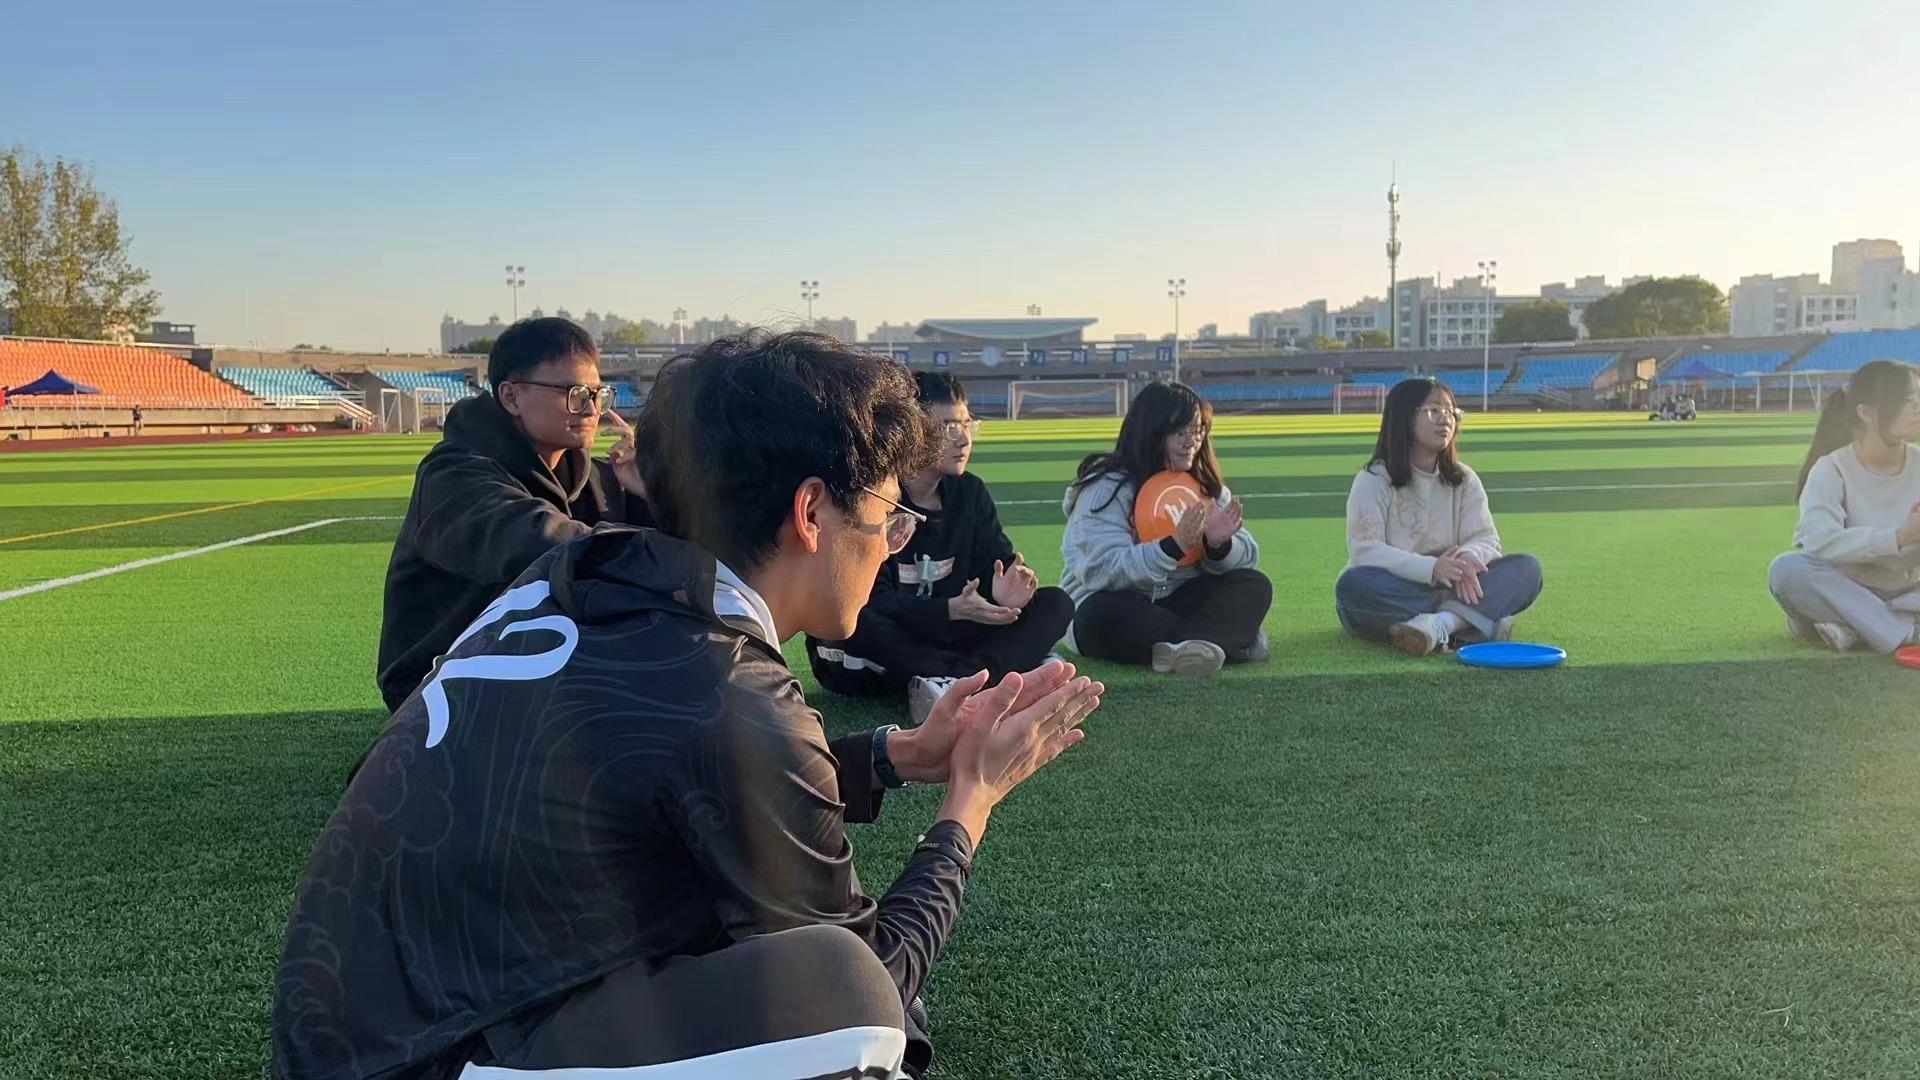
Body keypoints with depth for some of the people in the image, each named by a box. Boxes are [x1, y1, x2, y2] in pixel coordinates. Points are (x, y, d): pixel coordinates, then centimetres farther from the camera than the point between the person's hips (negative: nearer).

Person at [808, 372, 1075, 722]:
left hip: (940, 640, 6)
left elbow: (998, 563, -1)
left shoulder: (970, 492, 4)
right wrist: (952, 609, -34)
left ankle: (951, 682, -36)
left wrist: (1006, 592, -26)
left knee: (1056, 604, -10)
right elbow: (870, 600, -23)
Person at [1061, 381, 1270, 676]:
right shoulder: (1106, 489, -12)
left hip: (1178, 604, 5)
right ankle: (1230, 640, -32)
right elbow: (1103, 570, -24)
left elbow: (1247, 558, 2)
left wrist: (1219, 545, -22)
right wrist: (1173, 546, -35)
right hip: (1116, 607, -5)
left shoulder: (1206, 486, 6)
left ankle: (1190, 646, -43)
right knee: (1105, 613, -38)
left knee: (1255, 586, -15)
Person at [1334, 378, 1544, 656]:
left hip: (1446, 588, 4)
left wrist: (1469, 558, -26)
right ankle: (1481, 617, -33)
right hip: (1394, 596, -4)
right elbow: (1365, 551, -18)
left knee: (1526, 568, -16)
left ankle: (1440, 622, -40)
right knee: (1354, 584, -37)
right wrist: (1430, 568, -33)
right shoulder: (1373, 480, -6)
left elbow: (1486, 539, 0)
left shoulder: (1464, 480, 9)